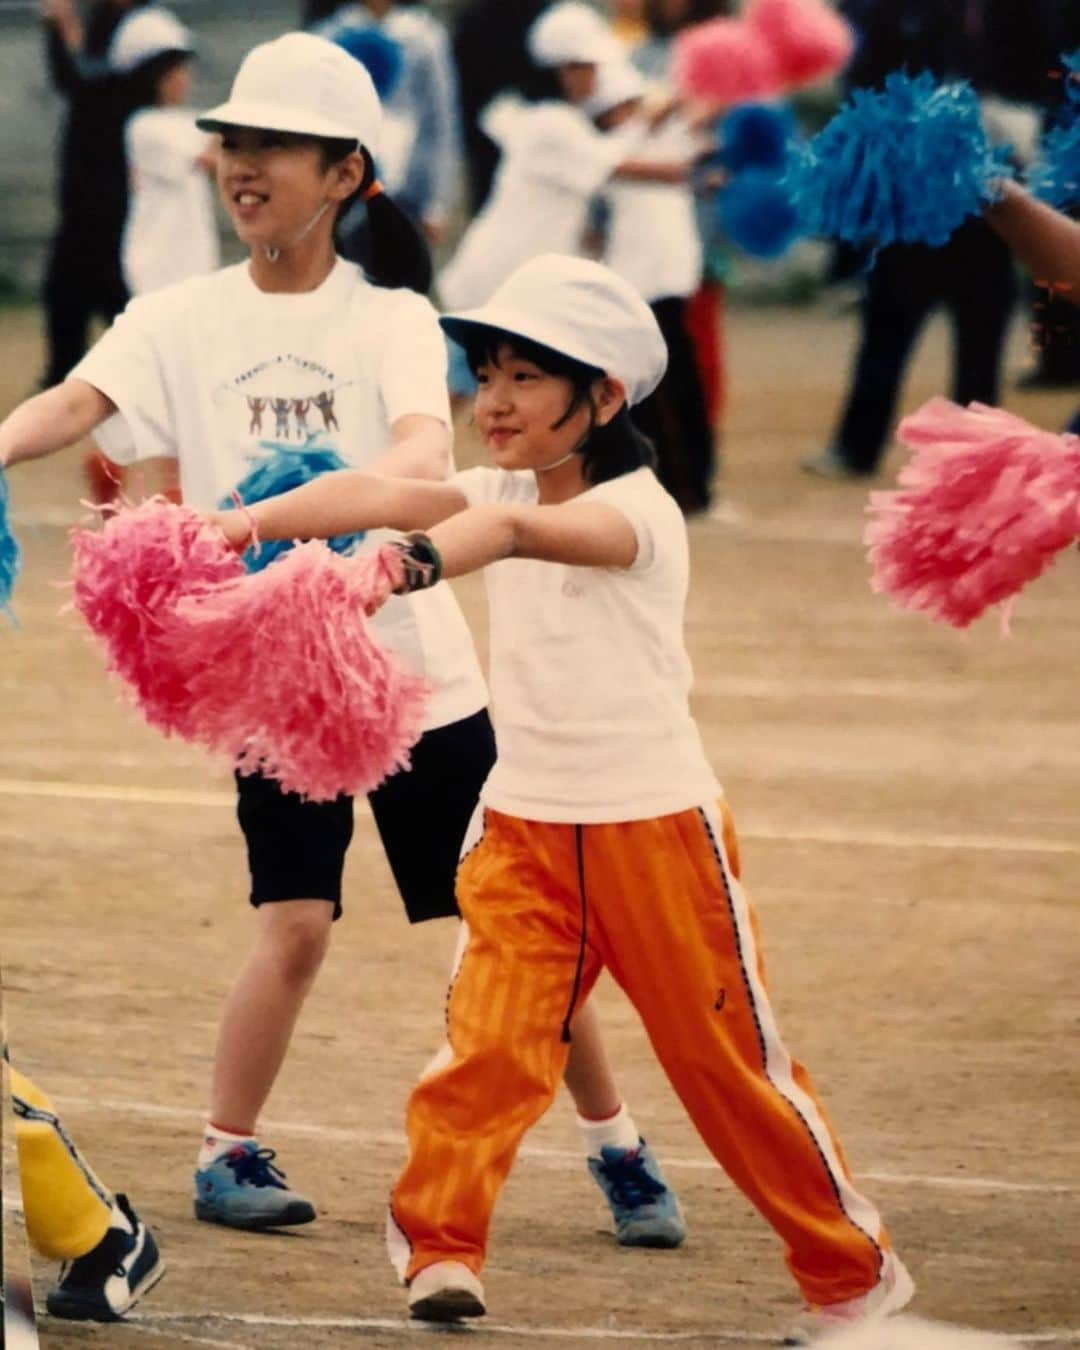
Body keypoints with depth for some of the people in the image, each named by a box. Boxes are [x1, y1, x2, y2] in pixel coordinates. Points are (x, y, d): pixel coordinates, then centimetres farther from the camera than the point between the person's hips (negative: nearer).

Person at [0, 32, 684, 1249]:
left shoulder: (391, 318, -2)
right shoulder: (181, 321, 2)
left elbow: (428, 444, -21)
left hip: (416, 668, 0)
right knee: (295, 921, -12)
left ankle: (617, 1149, 19)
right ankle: (226, 1156, 6)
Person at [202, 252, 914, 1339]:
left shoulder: (638, 513, -19)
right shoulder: (504, 491, 2)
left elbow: (523, 531, -40)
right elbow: (374, 496, -15)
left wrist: (405, 565, -60)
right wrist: (247, 523, -34)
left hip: (655, 821, -5)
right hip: (523, 822, 5)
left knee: (728, 1059, 6)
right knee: (487, 1037, -16)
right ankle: (438, 1249, -14)